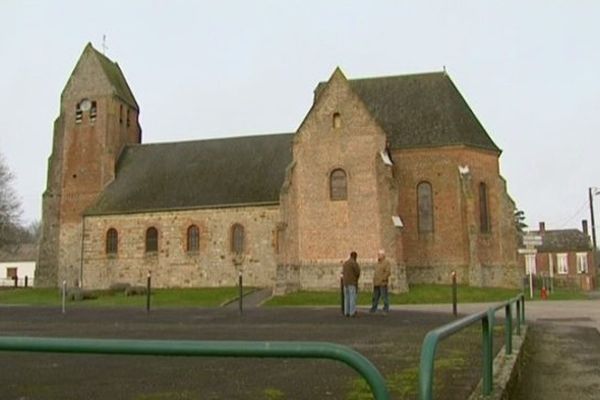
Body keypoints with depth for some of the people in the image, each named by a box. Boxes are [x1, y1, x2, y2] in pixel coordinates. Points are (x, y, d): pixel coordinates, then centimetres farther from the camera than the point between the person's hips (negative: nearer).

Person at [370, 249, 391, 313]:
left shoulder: (386, 262, -7)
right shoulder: (378, 263, 18)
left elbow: (388, 272, -15)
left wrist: (382, 279, -19)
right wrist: (374, 280, 14)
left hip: (383, 283, -8)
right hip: (376, 284, 8)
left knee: (384, 296, -5)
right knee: (375, 297, 9)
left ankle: (386, 310, 1)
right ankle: (373, 309, 13)